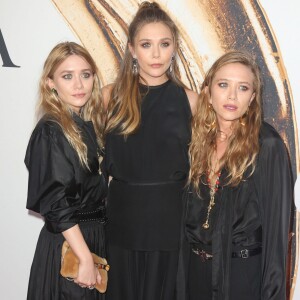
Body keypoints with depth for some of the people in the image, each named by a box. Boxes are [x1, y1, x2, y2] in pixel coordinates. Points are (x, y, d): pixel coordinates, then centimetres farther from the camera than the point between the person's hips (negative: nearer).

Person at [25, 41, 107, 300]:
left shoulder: (91, 124, 5)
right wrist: (85, 259, -20)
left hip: (95, 236, 7)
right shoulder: (50, 132, -16)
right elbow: (55, 204, -20)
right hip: (66, 243, -7)